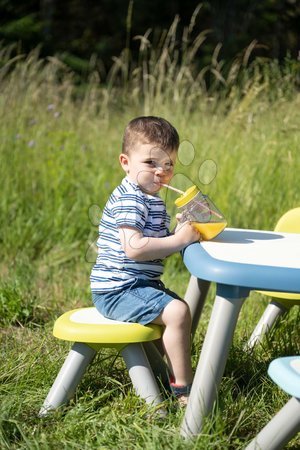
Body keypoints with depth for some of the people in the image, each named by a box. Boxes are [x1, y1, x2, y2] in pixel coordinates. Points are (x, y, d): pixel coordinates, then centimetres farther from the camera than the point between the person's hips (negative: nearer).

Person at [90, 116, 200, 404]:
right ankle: (183, 388, -18)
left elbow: (155, 242, 19)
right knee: (177, 312, -24)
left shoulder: (148, 198, 15)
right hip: (118, 289, -11)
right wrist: (178, 240, -27)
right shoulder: (130, 200, -20)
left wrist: (186, 230, 3)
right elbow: (133, 248, -31)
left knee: (177, 306, 28)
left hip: (137, 284, 11)